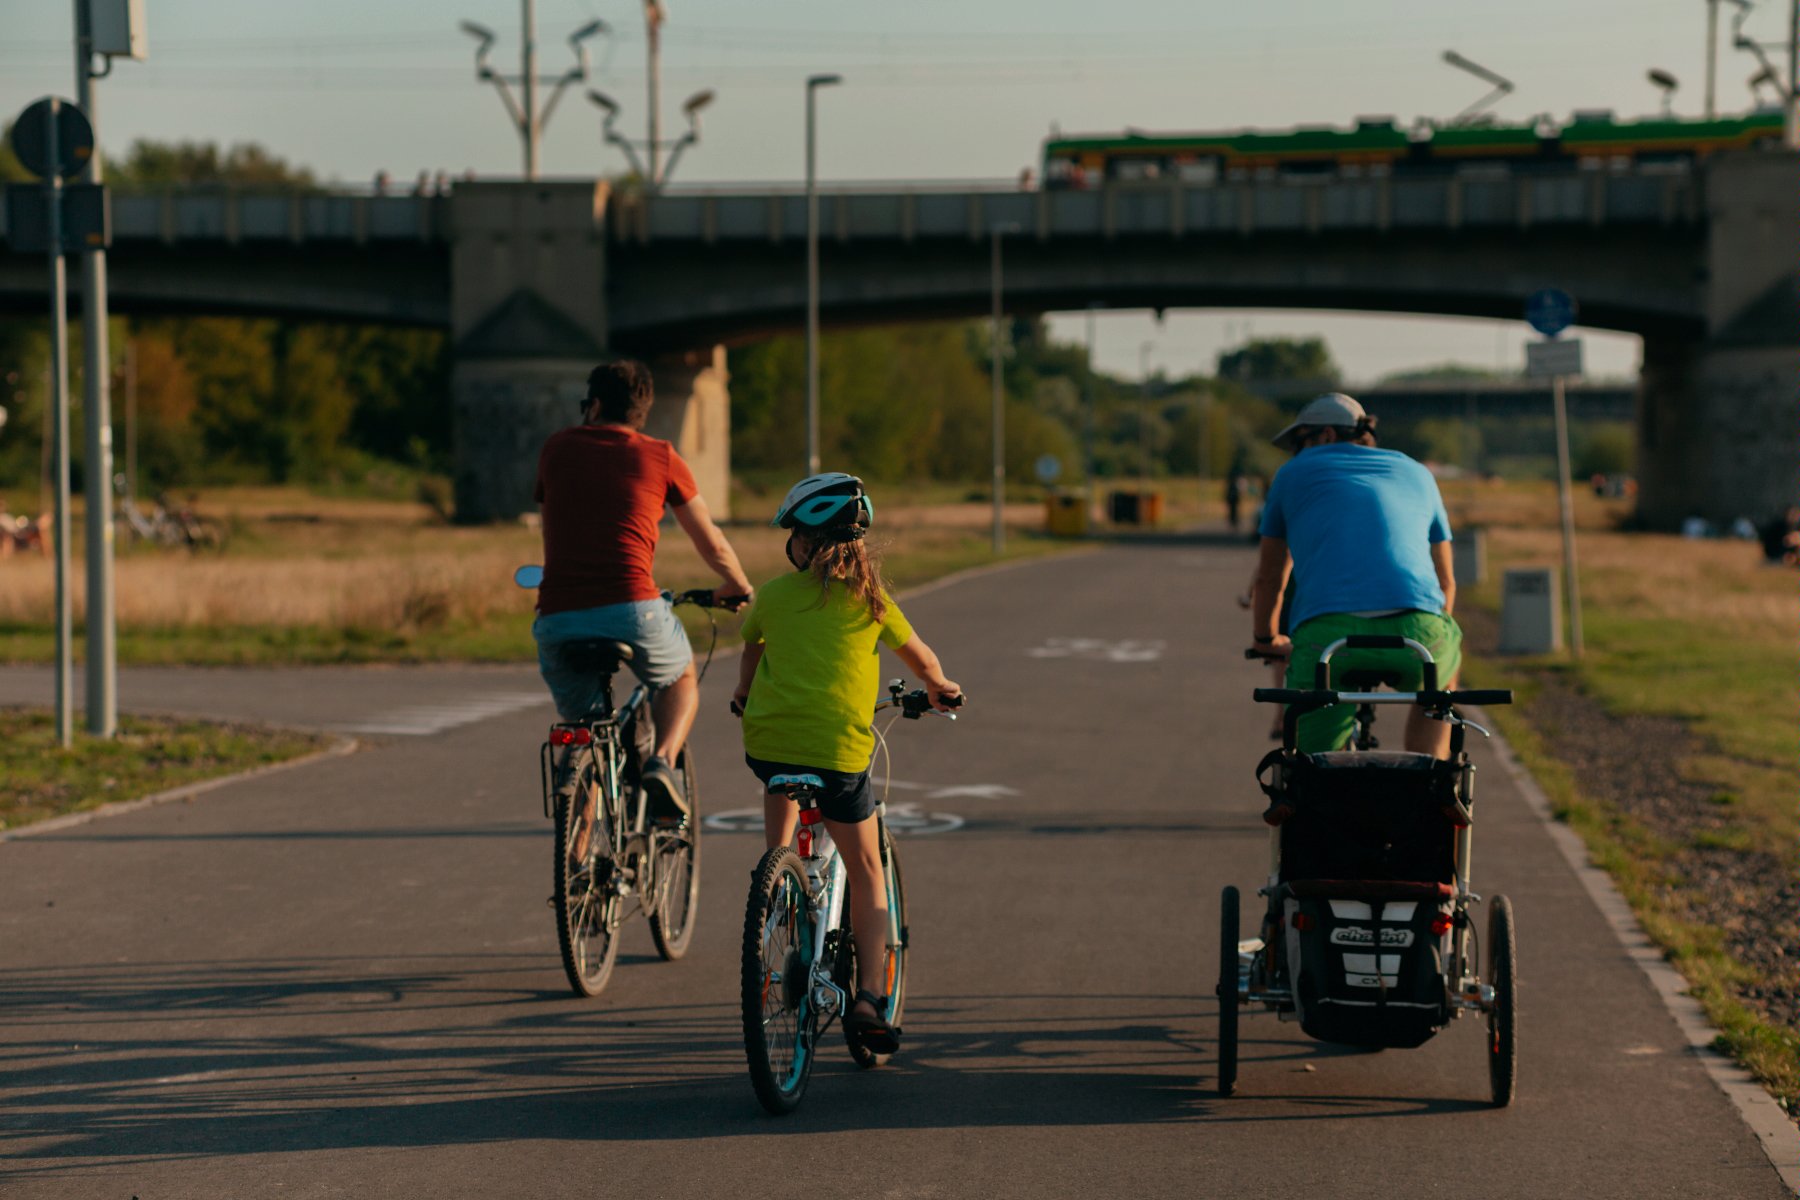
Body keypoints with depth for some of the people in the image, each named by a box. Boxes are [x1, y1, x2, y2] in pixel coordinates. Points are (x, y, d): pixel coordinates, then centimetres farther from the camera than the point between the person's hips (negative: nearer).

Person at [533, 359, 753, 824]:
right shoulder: (661, 458, 11)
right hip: (631, 608, -1)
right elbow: (713, 545, 19)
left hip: (557, 615, 2)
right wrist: (738, 586, 40)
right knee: (681, 680, 30)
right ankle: (662, 761, 0)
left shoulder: (557, 448, 16)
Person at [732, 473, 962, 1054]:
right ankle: (869, 995, -1)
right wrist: (939, 690, 42)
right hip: (839, 749, -1)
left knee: (780, 785, 39)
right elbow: (919, 656, 19)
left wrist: (744, 696, 50)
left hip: (767, 739, 1)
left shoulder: (772, 595, 8)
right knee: (866, 873, 11)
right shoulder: (869, 599, 5)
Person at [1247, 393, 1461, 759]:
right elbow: (1445, 582, 38)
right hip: (1415, 629, 2)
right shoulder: (1415, 473, 30)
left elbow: (1270, 578, 34)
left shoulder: (1295, 473, 25)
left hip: (1326, 632, -2)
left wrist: (1265, 639, 53)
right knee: (1440, 680, 36)